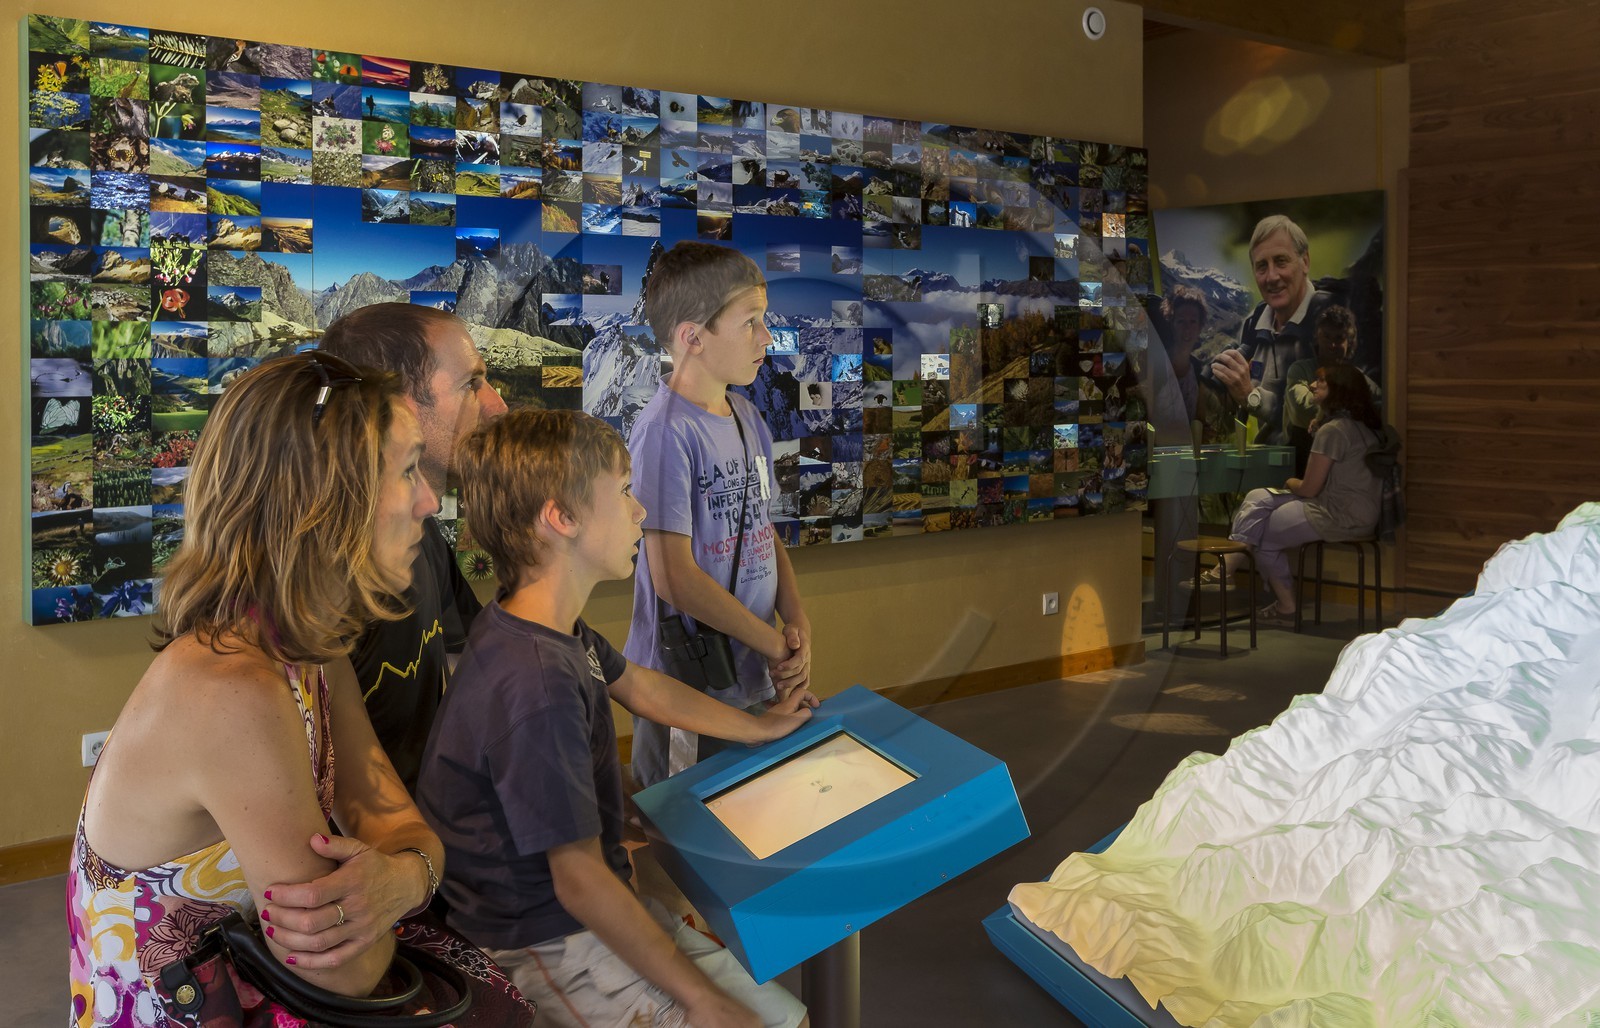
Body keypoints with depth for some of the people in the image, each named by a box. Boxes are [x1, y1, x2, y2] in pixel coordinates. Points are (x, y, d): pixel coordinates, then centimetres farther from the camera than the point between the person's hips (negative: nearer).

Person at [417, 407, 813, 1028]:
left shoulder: (556, 629, -1)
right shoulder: (536, 687, -31)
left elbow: (642, 689, 19)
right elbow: (581, 885, -25)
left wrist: (763, 727, 32)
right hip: (547, 946, -9)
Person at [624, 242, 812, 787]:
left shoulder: (747, 418, 6)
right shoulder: (666, 431, -20)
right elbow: (675, 577, -22)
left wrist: (798, 624, -5)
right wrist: (776, 644, -13)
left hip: (756, 679, 8)